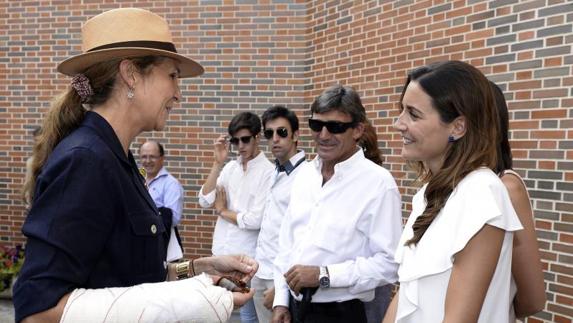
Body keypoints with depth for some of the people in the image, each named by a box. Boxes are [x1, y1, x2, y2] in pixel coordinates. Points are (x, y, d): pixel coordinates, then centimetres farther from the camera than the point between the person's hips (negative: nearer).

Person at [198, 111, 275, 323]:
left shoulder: (268, 172, -13)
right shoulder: (230, 167, 7)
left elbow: (256, 220, -19)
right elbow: (205, 201, -1)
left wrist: (222, 211, -4)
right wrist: (218, 163, -8)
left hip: (247, 257, -6)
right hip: (221, 253, 6)